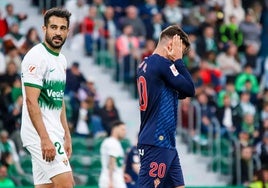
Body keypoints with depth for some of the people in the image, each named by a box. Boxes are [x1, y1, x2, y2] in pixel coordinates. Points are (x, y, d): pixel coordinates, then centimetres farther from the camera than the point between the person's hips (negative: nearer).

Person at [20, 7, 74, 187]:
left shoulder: (61, 60, 16)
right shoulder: (36, 57, -12)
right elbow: (31, 101, -19)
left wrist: (67, 136, 20)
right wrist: (45, 139, -25)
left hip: (54, 133, 9)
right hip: (41, 133, -9)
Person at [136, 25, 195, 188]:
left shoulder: (145, 64, 14)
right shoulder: (162, 63, -13)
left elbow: (180, 92, 20)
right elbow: (189, 89, -10)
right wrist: (178, 60, -3)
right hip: (156, 143, -10)